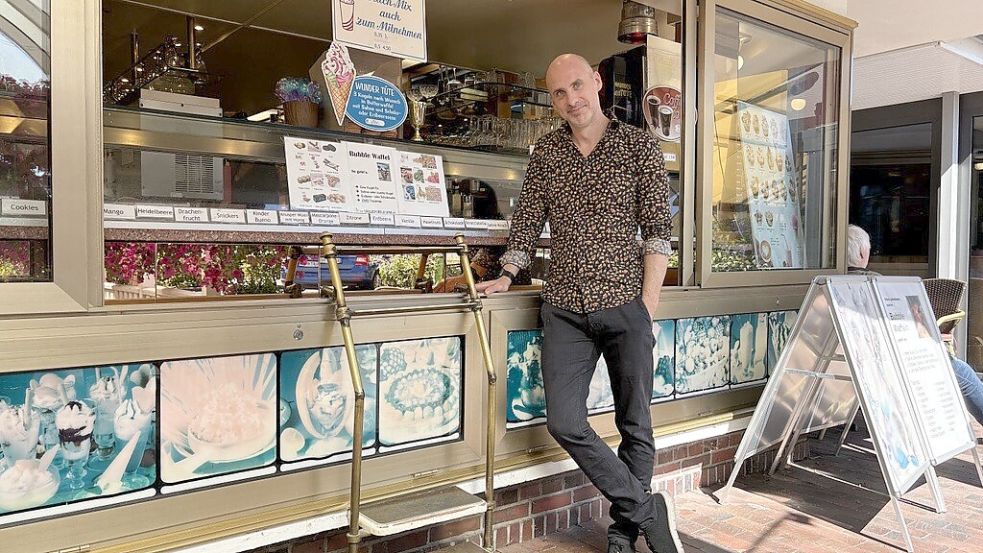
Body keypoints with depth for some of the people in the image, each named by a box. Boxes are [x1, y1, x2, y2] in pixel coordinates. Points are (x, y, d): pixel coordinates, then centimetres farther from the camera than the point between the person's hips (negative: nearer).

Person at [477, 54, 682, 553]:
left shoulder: (639, 146, 1)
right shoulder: (545, 152, 11)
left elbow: (656, 229, -2)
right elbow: (527, 221, 15)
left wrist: (648, 304, -8)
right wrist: (507, 276, 4)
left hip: (625, 305, -2)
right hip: (564, 309, 3)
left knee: (634, 425, 6)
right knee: (565, 423, -5)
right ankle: (649, 510, 9)